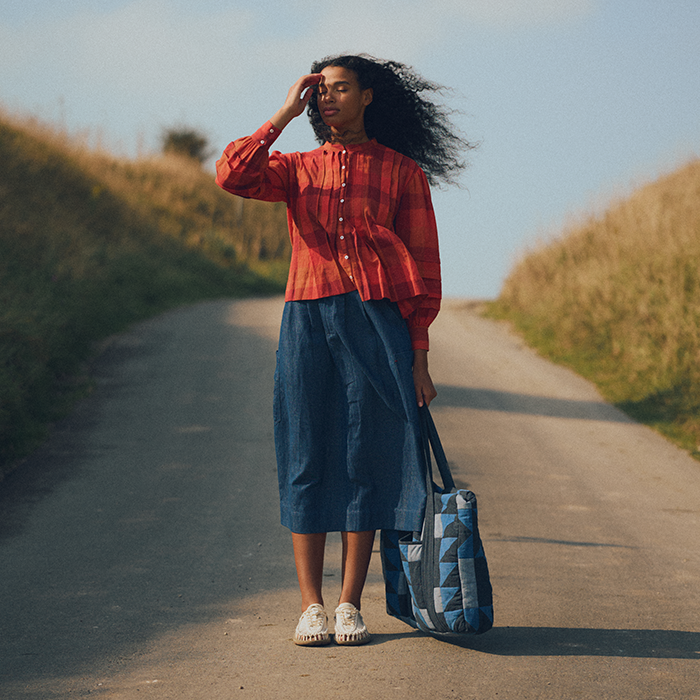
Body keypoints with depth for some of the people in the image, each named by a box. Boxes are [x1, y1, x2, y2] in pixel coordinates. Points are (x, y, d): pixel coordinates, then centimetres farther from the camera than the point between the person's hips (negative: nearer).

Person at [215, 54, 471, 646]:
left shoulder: (402, 172, 9)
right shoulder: (298, 169, 15)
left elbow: (424, 268, 7)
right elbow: (232, 176, -6)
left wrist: (418, 357, 2)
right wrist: (285, 115, -1)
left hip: (376, 322, -1)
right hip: (308, 322, 2)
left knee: (366, 461, -2)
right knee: (307, 459, 0)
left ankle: (350, 604, 5)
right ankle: (311, 605, 4)